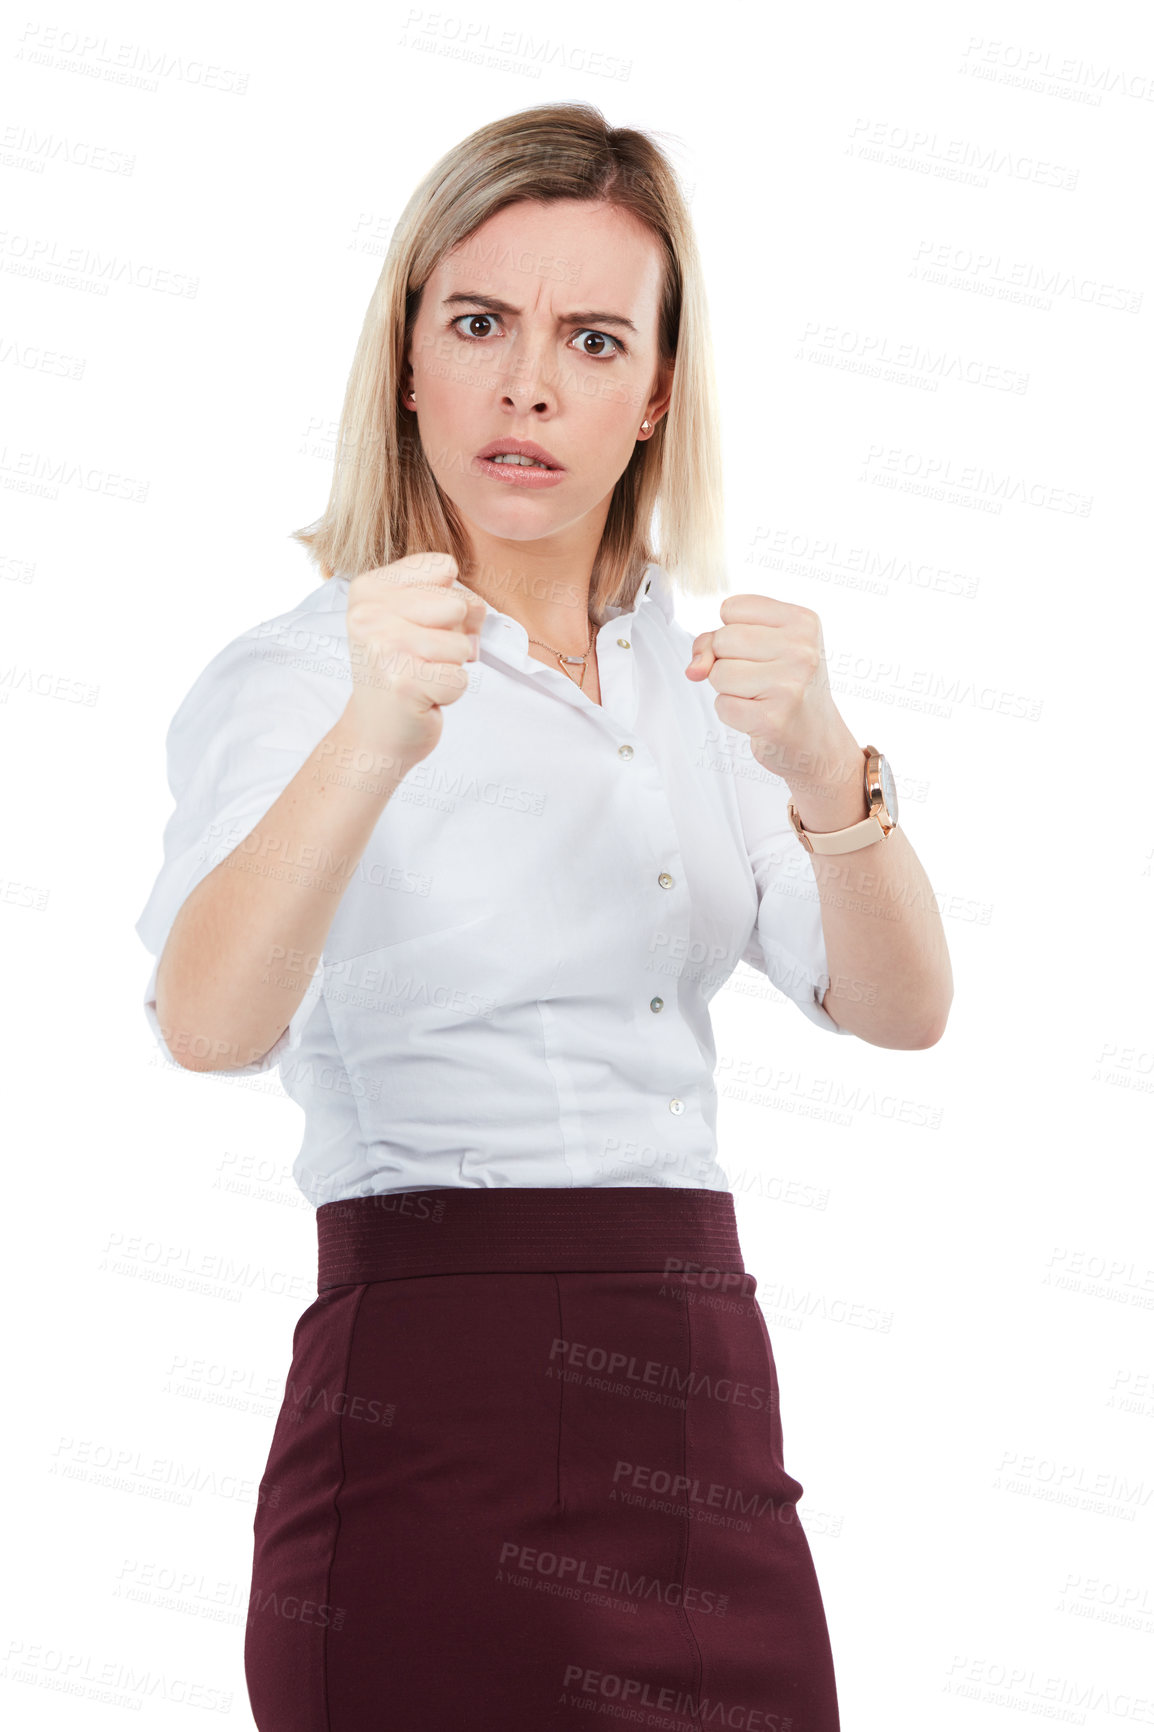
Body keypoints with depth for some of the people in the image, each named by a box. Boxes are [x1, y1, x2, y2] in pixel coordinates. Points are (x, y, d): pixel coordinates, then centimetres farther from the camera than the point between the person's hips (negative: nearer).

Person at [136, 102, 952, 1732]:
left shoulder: (697, 676, 11)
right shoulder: (295, 675, -4)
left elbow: (901, 1009, -3)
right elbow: (210, 1025, -24)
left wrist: (825, 771, -22)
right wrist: (371, 743, -40)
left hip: (710, 1415, 5)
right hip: (440, 1418, -5)